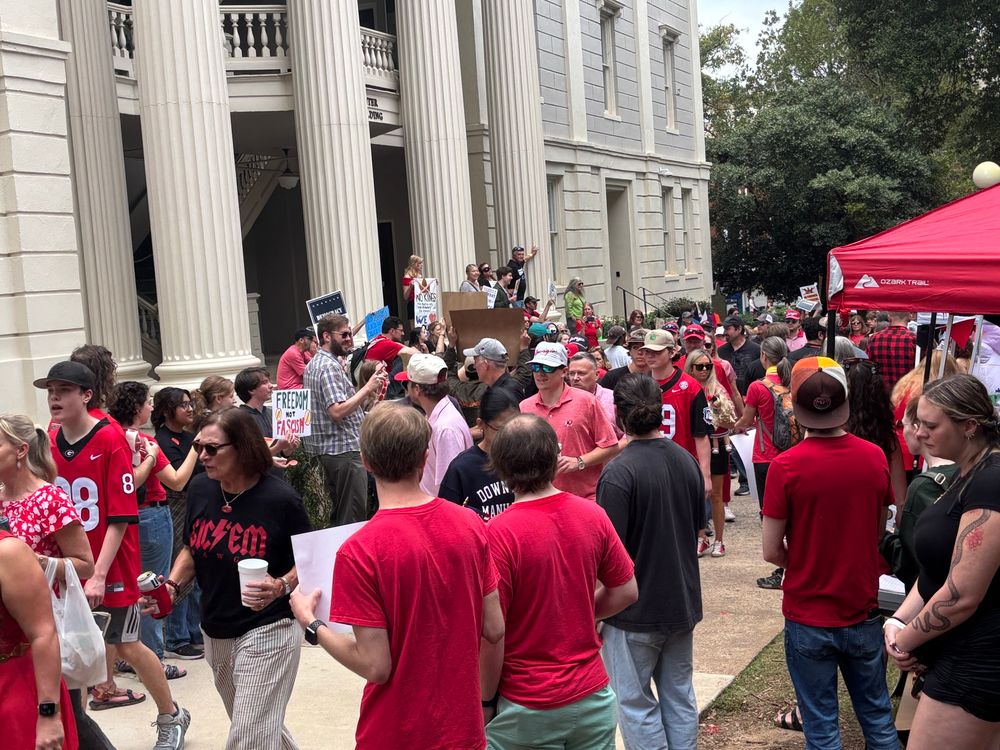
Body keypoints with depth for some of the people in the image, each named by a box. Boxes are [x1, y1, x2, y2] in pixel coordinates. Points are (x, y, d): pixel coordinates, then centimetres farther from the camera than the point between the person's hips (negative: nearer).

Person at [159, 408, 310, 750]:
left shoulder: (280, 499, -19)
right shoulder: (200, 489, -3)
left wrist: (280, 587, -28)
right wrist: (172, 586, -5)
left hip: (266, 632, -6)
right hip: (215, 634, 6)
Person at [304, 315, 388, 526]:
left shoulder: (314, 364, 17)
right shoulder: (329, 366, -15)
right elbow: (337, 411, -24)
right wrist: (367, 388, -21)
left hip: (329, 449, 11)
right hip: (345, 449, -11)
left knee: (338, 514, 16)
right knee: (353, 517, -7)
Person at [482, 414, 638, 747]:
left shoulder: (497, 534, -20)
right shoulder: (593, 515, -7)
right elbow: (627, 592, 3)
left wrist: (486, 700, -5)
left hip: (526, 709, -4)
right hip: (592, 695, 4)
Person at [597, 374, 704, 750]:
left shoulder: (618, 472, -22)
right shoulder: (687, 461, 0)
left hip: (637, 609, -7)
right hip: (683, 602, 7)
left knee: (634, 702, 7)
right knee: (680, 697, 17)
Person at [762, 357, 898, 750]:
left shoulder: (785, 466, -18)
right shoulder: (875, 457, -7)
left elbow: (772, 551, -11)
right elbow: (879, 531, 8)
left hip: (808, 618, -3)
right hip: (863, 613, 3)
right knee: (878, 716, 19)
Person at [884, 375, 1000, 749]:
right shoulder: (969, 475, 9)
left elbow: (962, 596, -24)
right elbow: (940, 567, 14)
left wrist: (904, 640, -9)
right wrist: (899, 620, -1)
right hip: (964, 654, 10)